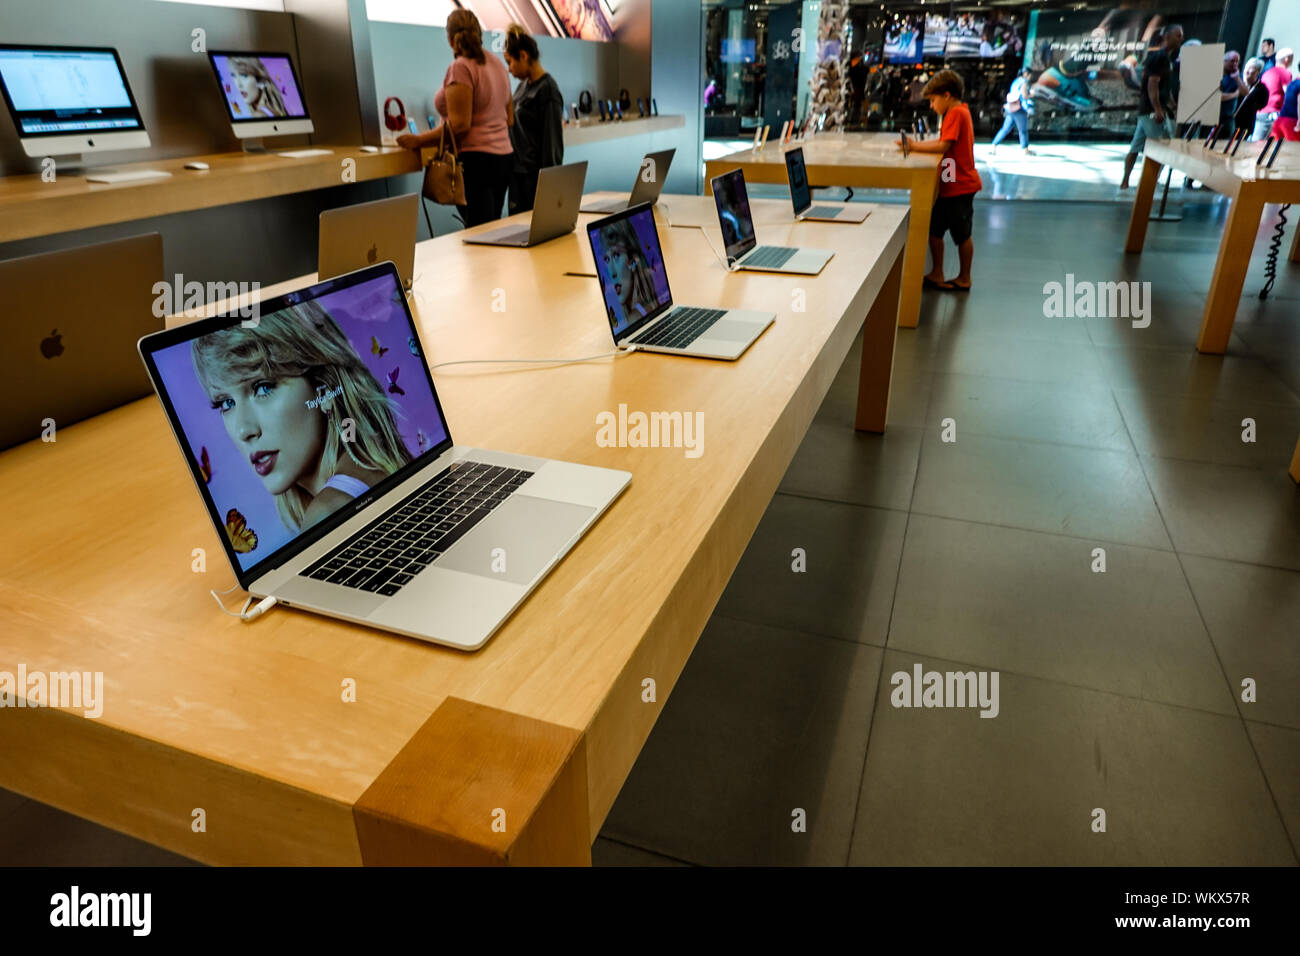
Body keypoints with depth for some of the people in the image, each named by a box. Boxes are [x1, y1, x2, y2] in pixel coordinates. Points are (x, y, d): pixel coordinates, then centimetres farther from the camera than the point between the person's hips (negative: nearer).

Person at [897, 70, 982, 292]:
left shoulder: (956, 113, -16)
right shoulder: (958, 112, 15)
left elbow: (944, 145, -25)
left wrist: (914, 146, -19)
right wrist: (916, 144, 1)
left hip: (960, 186, -10)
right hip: (950, 185, 10)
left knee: (962, 234, 3)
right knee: (935, 229, 12)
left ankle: (964, 279, 15)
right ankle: (937, 274, 18)